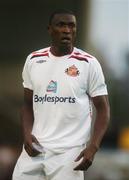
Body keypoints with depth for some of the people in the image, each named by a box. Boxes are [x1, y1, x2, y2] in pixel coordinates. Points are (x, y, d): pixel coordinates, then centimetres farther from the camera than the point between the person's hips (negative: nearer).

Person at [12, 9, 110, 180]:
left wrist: (93, 147, -14)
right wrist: (27, 134, -2)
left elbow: (103, 109, -1)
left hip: (69, 152, -4)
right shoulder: (33, 60, 8)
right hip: (35, 147, 4)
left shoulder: (88, 63, -3)